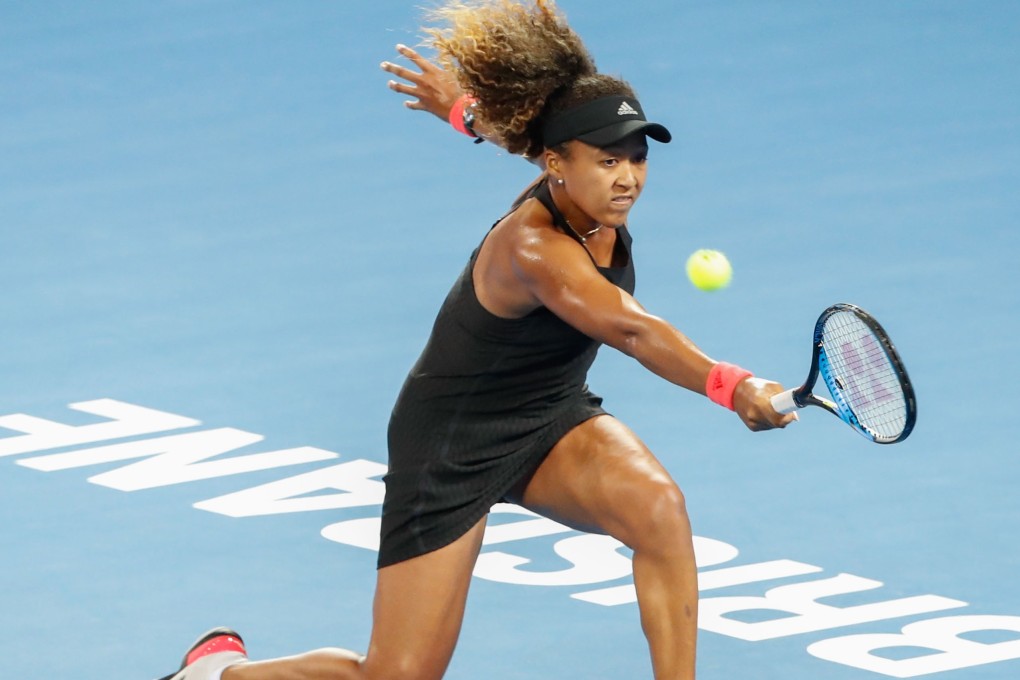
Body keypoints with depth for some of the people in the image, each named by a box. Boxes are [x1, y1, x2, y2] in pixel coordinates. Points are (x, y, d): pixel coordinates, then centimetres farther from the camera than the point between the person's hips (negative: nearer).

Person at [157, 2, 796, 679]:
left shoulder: (598, 202, -12)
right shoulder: (535, 248, -36)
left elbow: (525, 127, 11)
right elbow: (630, 329, -54)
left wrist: (463, 108, 33)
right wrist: (730, 385, -69)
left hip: (552, 420, 7)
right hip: (453, 445, -7)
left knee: (658, 506, -28)